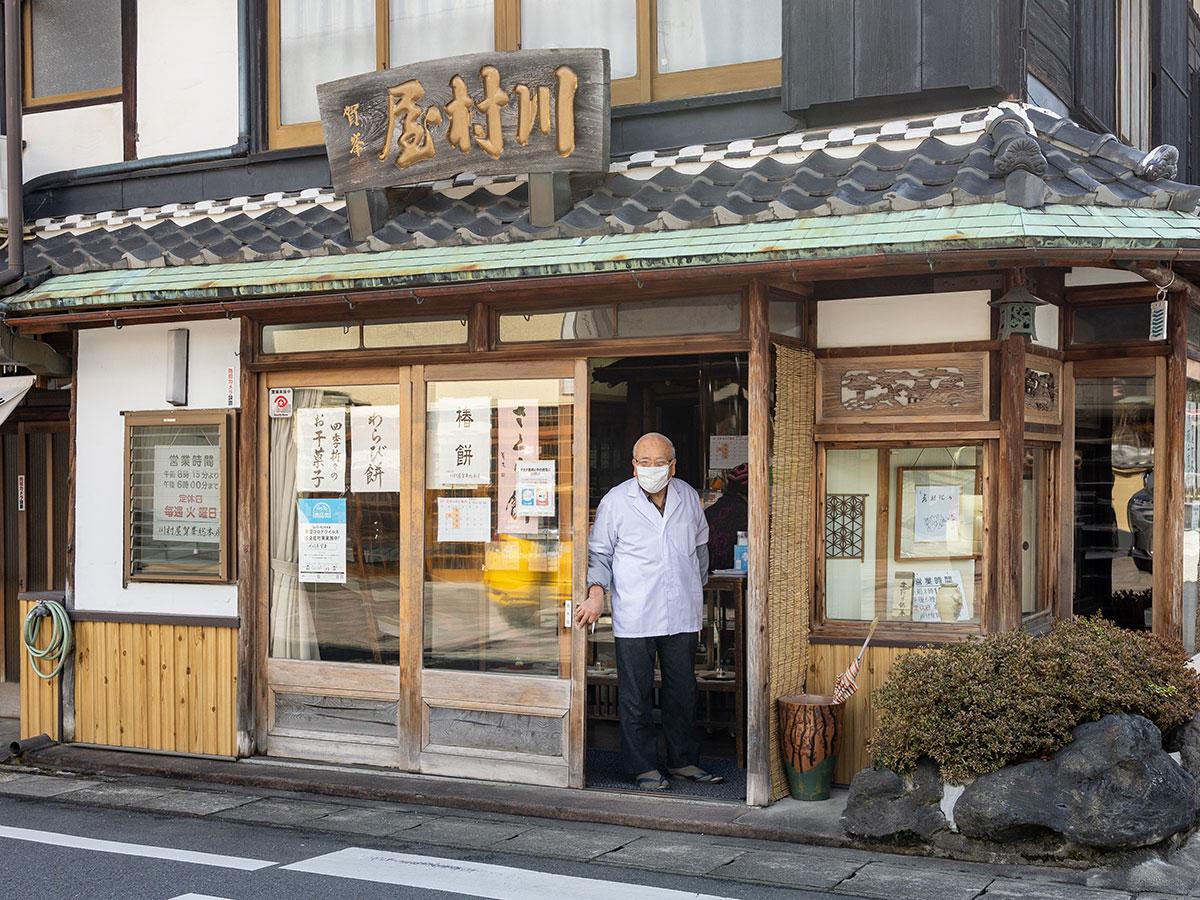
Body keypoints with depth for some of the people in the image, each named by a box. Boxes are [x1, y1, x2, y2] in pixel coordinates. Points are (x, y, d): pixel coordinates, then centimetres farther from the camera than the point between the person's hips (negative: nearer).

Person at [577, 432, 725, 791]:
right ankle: (644, 768, 11)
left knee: (683, 691, 11)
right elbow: (600, 552, 1)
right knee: (635, 695, 1)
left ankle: (684, 761, 24)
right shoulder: (616, 501, -3)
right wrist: (597, 592, -13)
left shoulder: (688, 497, 8)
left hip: (682, 615, 4)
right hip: (634, 617, -4)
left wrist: (698, 591, 25)